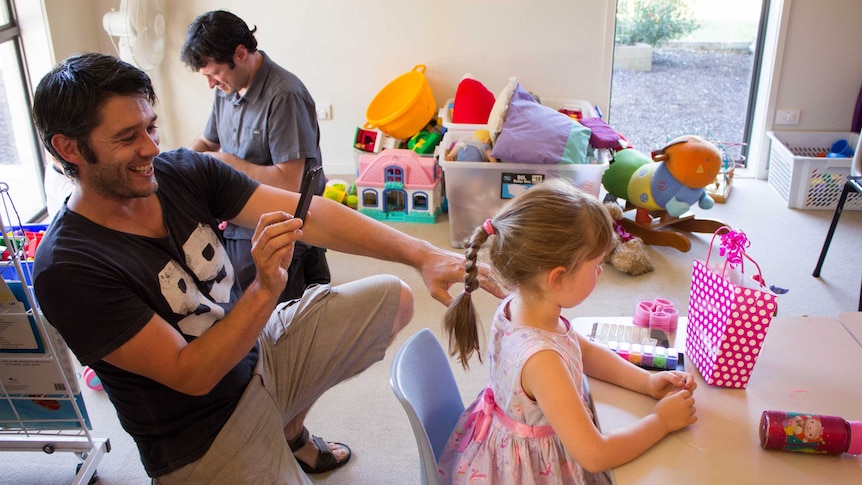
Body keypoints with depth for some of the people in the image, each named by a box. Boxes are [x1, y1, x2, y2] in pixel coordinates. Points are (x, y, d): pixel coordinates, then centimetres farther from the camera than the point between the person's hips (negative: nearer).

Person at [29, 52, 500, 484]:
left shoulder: (184, 171, -11)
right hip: (202, 439, -6)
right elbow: (190, 375, -25)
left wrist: (422, 254, -26)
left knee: (393, 299, 8)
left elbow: (307, 214, -18)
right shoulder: (68, 269, -25)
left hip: (258, 353, 6)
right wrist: (265, 289, -38)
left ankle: (290, 431, 23)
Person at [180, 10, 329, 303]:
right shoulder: (228, 89, 7)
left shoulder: (284, 96, -19)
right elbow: (207, 142, 23)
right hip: (235, 227, 8)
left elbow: (288, 183, -23)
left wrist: (225, 161, -15)